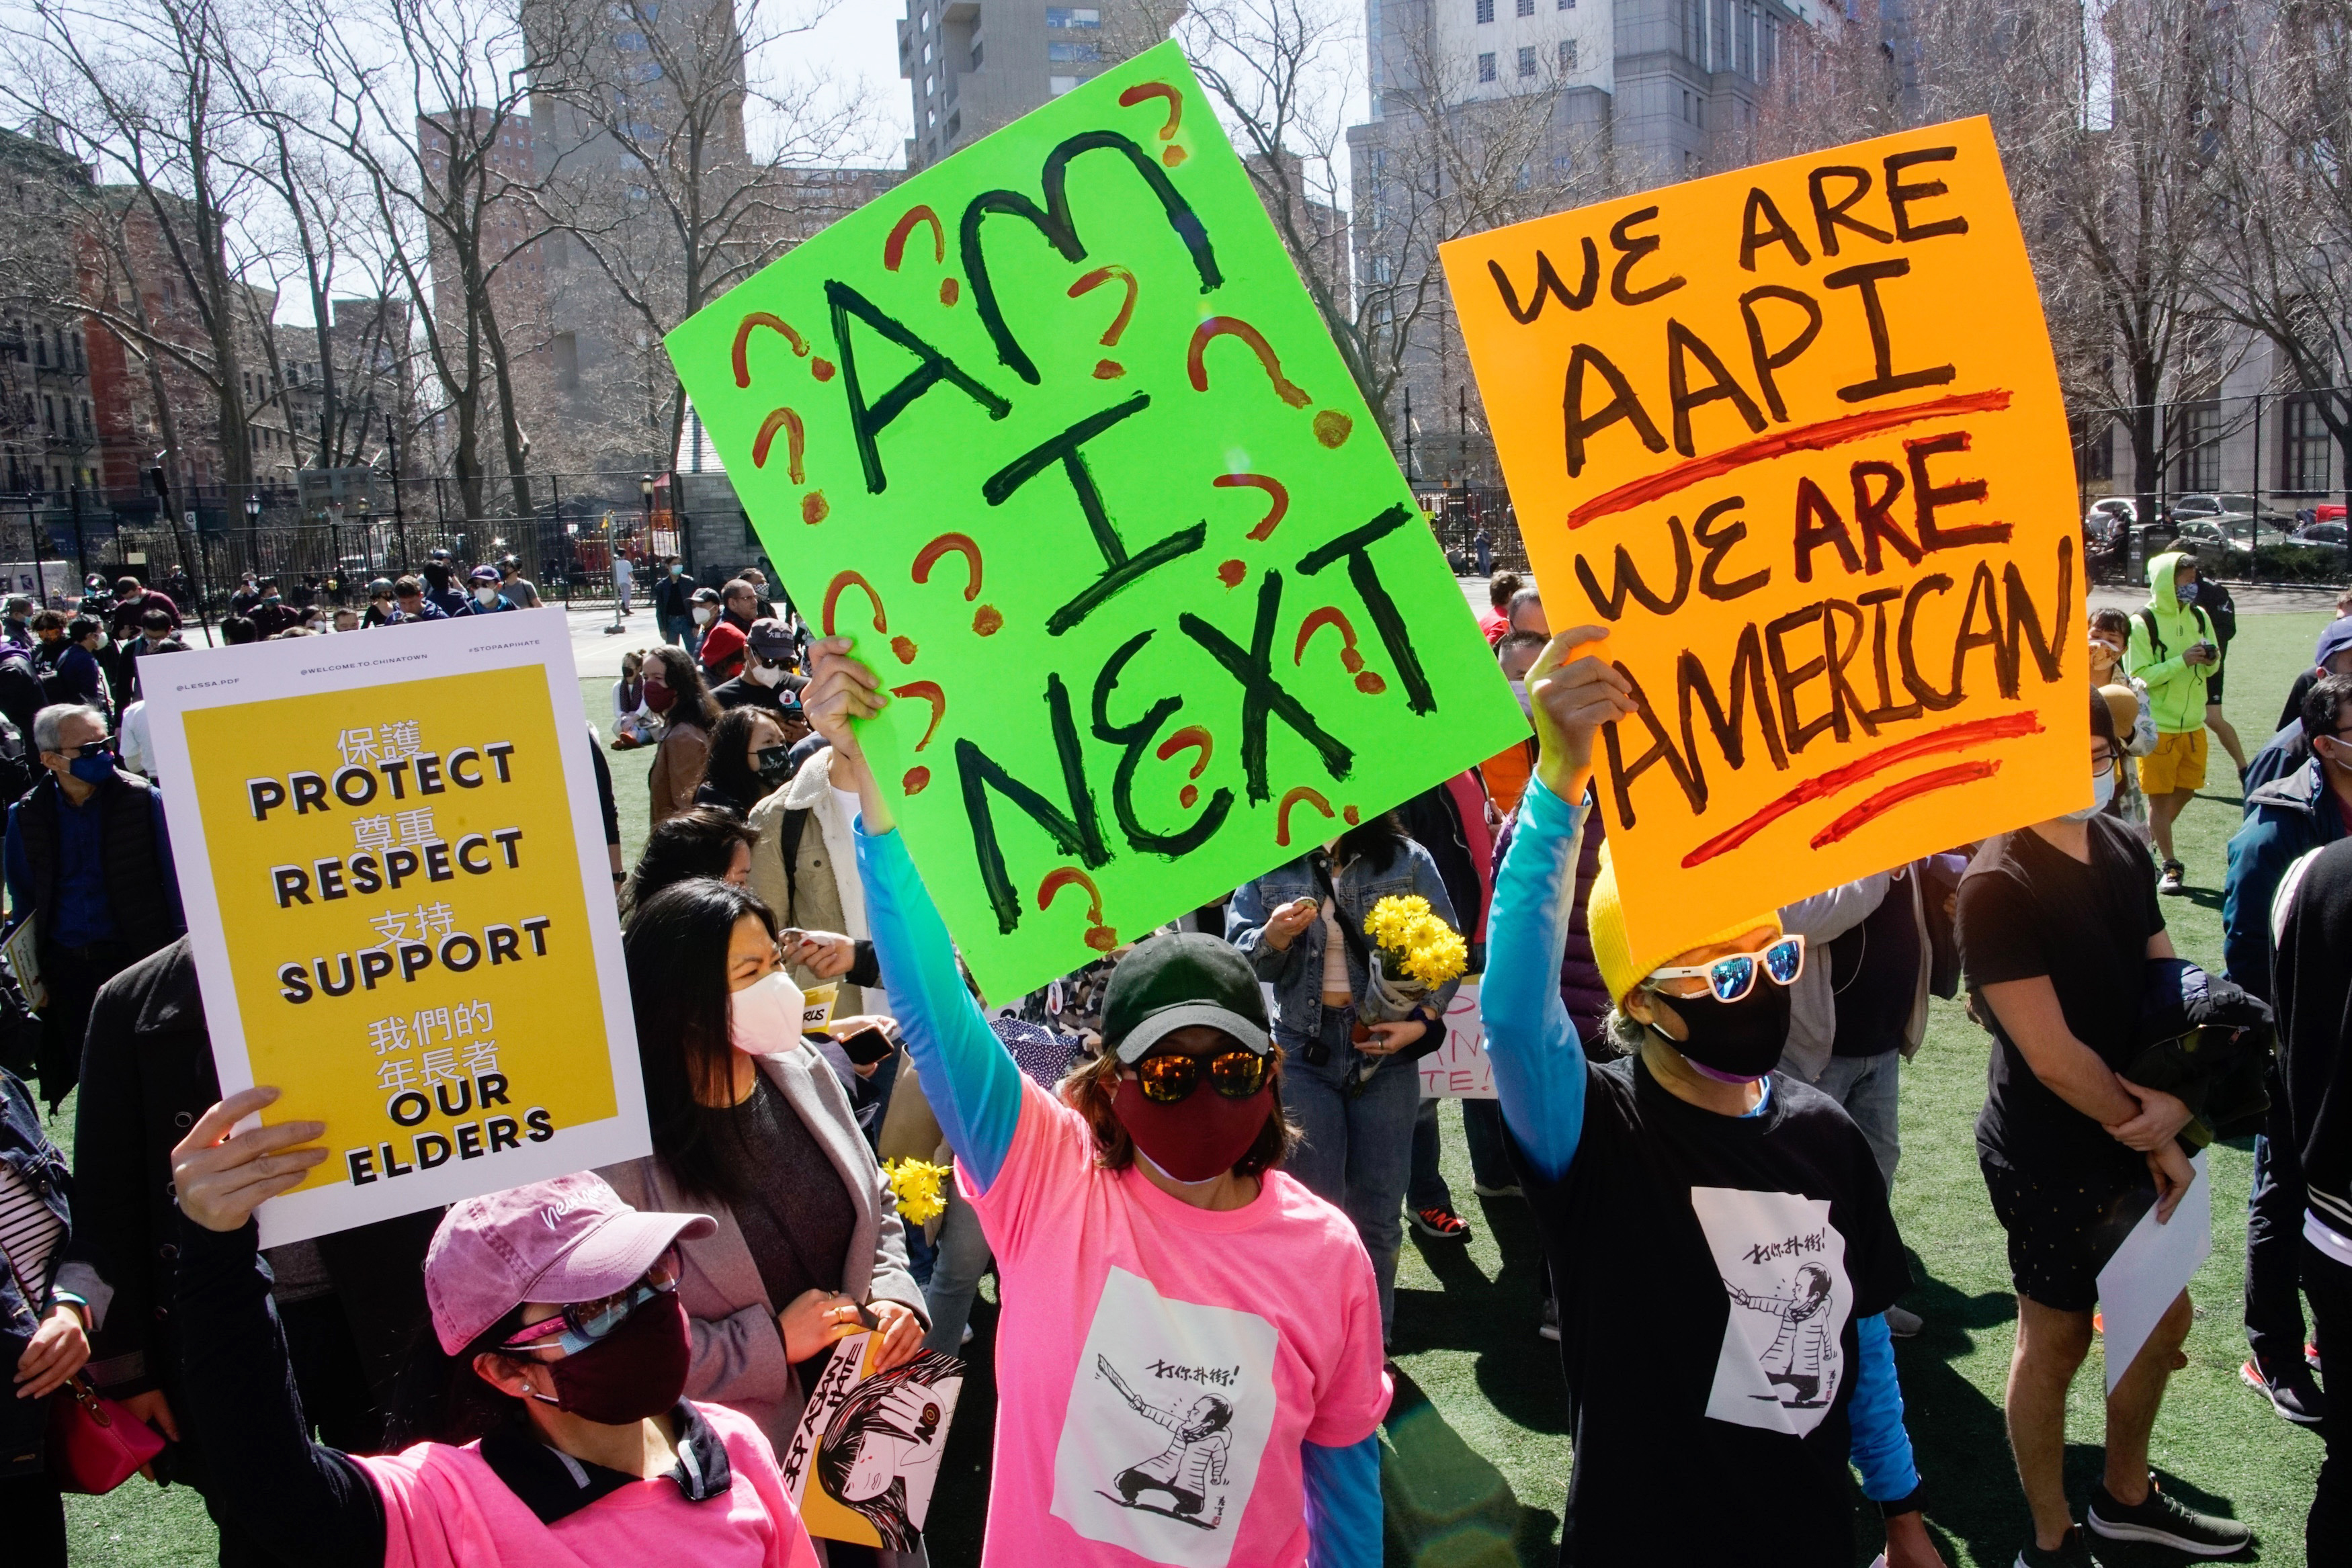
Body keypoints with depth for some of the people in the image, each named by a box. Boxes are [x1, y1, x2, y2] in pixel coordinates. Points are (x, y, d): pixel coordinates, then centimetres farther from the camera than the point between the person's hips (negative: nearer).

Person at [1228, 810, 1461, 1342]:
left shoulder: (1408, 861, 1)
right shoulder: (1270, 867, 2)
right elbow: (1237, 956, 3)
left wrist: (1423, 1019, -12)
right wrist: (1274, 937, -19)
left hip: (1386, 1049, 0)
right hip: (1303, 1050, 0)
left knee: (1377, 1210, 7)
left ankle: (1372, 1343, 22)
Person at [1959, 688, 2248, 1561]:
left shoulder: (2122, 849, 1)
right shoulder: (1998, 885, -23)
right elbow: (2054, 1058, -24)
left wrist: (2173, 1103, -14)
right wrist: (2151, 1134, -12)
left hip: (2131, 1143, 8)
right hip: (2051, 1158, -7)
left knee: (2164, 1320, 21)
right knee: (2056, 1343, 9)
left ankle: (2126, 1497, 45)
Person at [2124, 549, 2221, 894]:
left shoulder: (2199, 617, 5)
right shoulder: (2142, 624, -14)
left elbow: (2210, 667, 14)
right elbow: (2139, 676, -17)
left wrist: (2211, 659, -9)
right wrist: (2182, 661, -24)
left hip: (2193, 723, 6)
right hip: (2158, 726, -6)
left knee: (2185, 791, 12)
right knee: (2159, 797, 1)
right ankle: (2170, 866, 9)